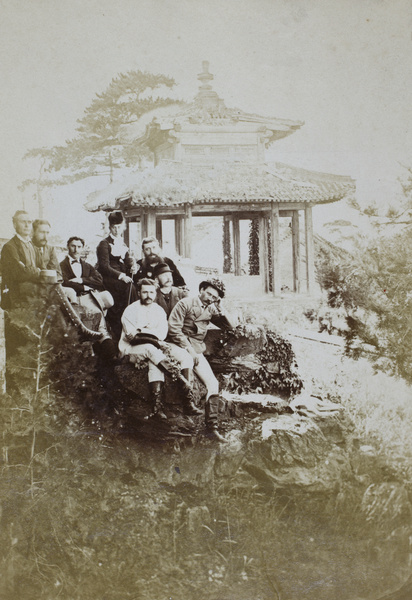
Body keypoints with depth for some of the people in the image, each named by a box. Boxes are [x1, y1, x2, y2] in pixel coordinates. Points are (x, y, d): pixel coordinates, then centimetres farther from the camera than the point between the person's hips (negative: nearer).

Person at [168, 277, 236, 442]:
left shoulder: (211, 309, 16)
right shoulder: (185, 304, -1)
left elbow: (230, 326, 14)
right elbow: (173, 328, -9)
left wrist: (220, 309, 0)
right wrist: (189, 348, -15)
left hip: (197, 350, 6)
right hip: (181, 347, -5)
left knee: (213, 383, -6)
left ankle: (212, 427, -4)